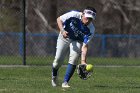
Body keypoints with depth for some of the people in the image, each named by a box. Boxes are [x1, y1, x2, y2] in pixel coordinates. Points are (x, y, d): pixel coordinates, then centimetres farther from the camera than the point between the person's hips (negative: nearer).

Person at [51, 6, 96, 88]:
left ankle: (65, 82, -13)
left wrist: (83, 61, -39)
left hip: (77, 41, 0)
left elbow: (85, 45, -28)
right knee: (58, 59, -6)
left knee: (74, 58, -23)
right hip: (64, 37, 0)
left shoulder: (91, 30, -27)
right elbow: (59, 19, -17)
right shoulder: (74, 15, -29)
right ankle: (54, 76, 28)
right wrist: (62, 31, -34)